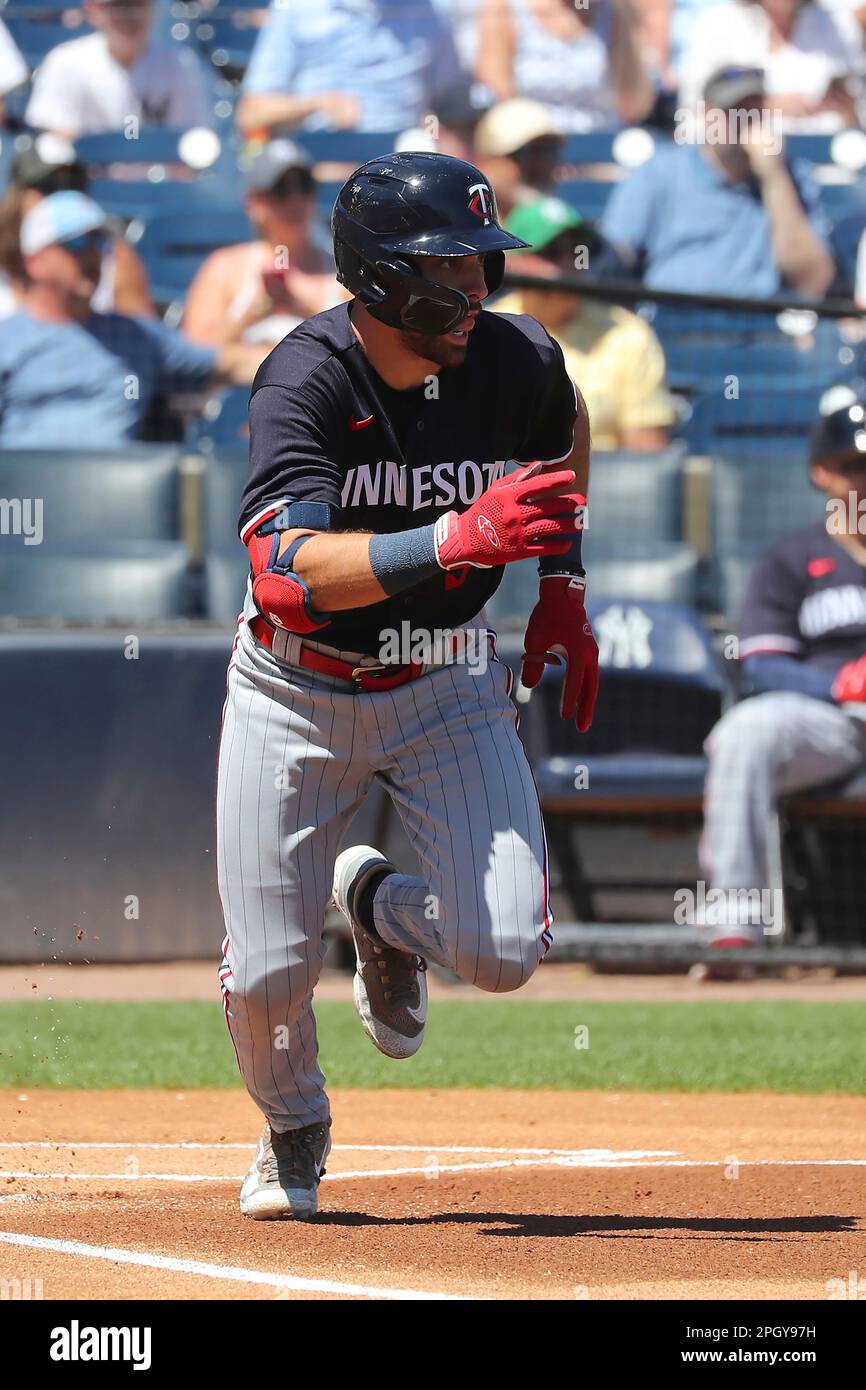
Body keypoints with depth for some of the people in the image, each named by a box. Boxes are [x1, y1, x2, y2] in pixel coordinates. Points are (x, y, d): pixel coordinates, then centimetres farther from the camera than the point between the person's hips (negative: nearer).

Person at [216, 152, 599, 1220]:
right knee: (266, 977, -4)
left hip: (444, 686, 2)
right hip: (294, 691, -2)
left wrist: (564, 589, 13)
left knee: (504, 953, -15)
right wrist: (455, 540, -49)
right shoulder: (304, 381, -24)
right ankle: (293, 1131, 33)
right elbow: (285, 572, -38)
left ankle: (380, 904, 23)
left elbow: (567, 427, 15)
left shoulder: (516, 364, -12)